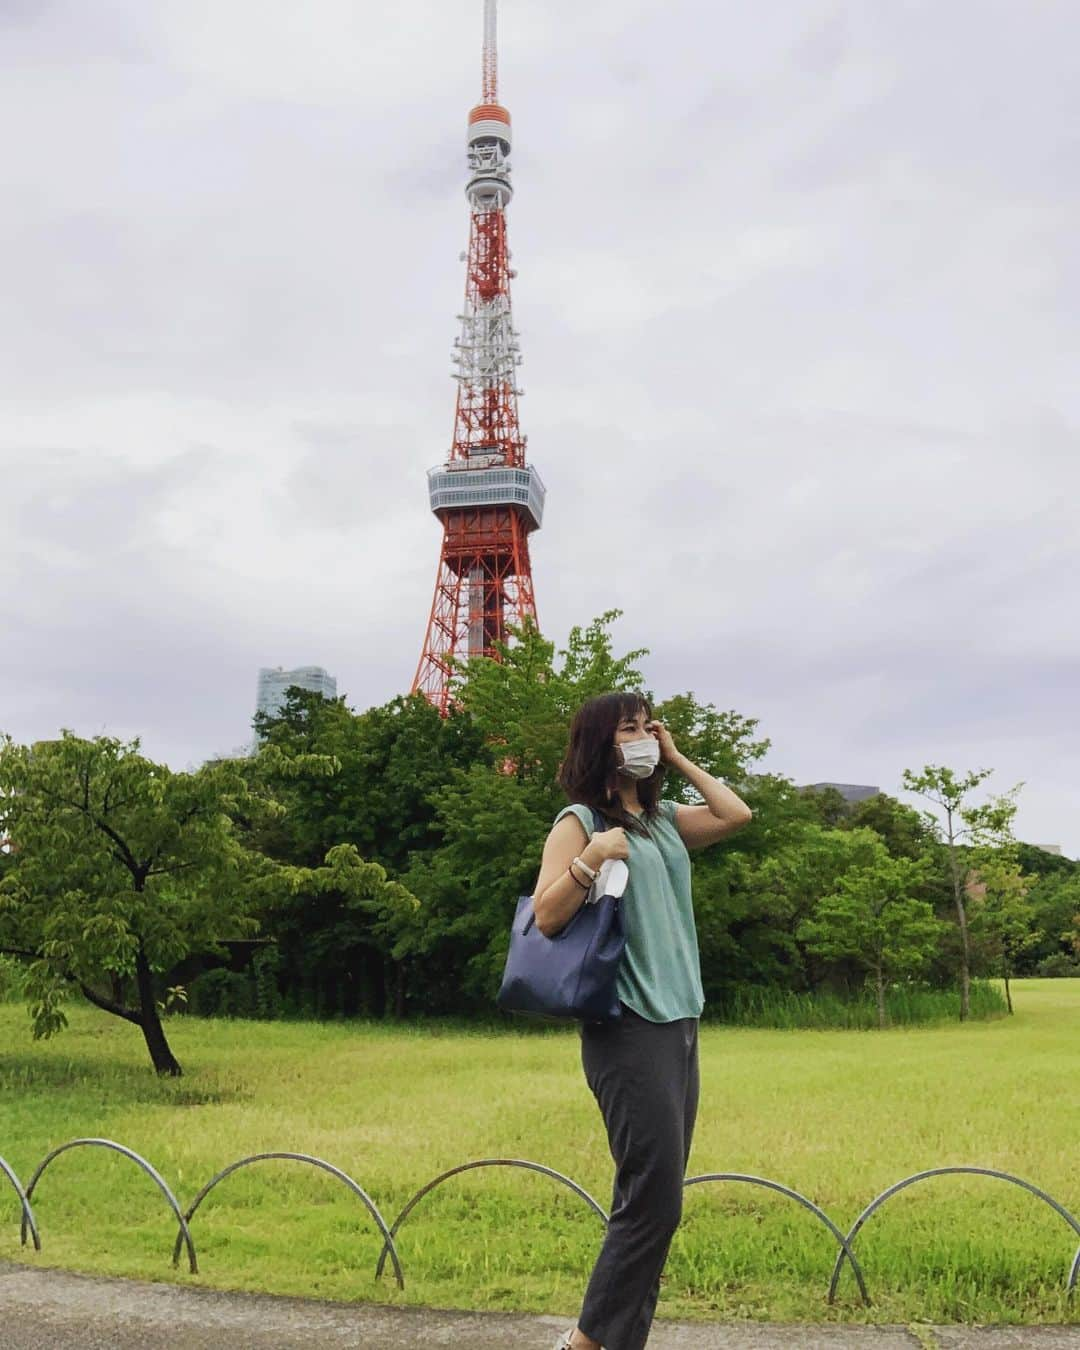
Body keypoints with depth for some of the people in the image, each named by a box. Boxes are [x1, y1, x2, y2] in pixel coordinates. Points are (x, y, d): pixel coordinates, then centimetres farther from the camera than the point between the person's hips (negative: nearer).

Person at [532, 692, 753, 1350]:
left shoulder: (664, 819, 14)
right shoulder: (579, 820, -6)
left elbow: (736, 814, 14)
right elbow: (545, 919, -11)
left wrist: (677, 758, 12)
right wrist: (591, 859, -25)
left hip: (681, 1025, 8)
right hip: (628, 1030, -8)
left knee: (652, 1202, 11)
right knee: (654, 1202, -7)